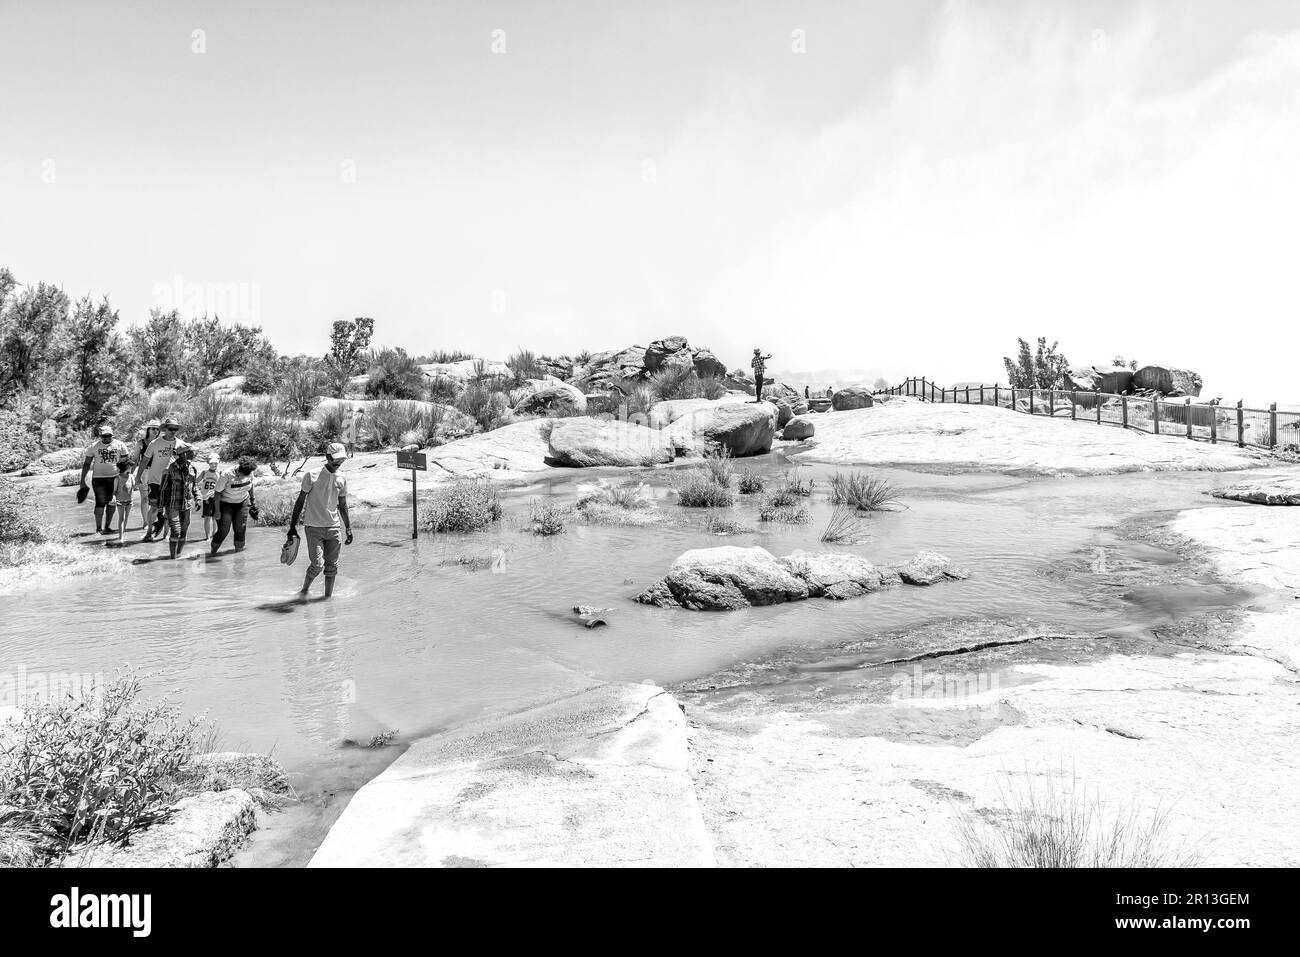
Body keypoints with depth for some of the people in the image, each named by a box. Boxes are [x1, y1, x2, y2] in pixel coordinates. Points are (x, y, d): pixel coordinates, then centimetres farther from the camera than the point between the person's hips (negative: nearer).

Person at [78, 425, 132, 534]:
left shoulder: (120, 445, 4)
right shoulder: (93, 447, 3)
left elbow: (127, 461, 8)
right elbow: (86, 464, 6)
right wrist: (82, 480, 3)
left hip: (115, 477, 1)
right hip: (99, 477, -1)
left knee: (111, 503, 5)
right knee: (100, 503, -5)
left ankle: (107, 526, 16)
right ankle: (98, 527, 4)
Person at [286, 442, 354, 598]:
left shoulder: (341, 479, 6)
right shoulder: (312, 476, -7)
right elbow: (300, 501, -2)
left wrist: (348, 528, 16)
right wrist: (293, 526, -4)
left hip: (333, 527, 4)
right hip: (313, 527, -4)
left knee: (332, 565, 5)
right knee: (317, 565, -8)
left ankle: (328, 596, 17)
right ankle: (305, 590, 17)